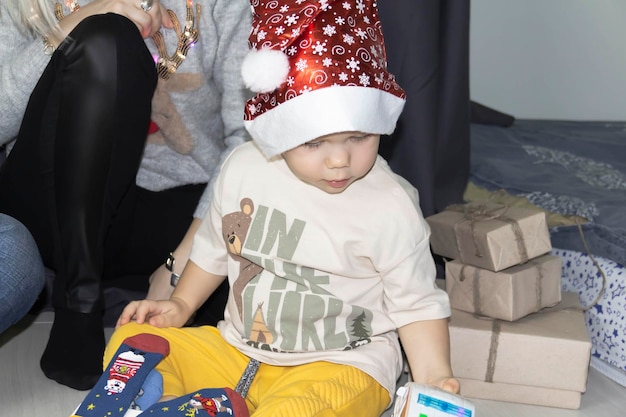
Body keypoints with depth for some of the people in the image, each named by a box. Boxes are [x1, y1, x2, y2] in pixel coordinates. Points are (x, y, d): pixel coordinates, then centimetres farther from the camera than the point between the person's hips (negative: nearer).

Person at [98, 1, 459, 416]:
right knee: (130, 342, -4)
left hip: (340, 366, -5)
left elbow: (417, 303, -6)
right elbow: (215, 246, 17)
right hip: (237, 348, 5)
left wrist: (434, 378, -17)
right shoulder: (243, 168, -2)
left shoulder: (391, 208, -15)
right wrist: (181, 304, 14)